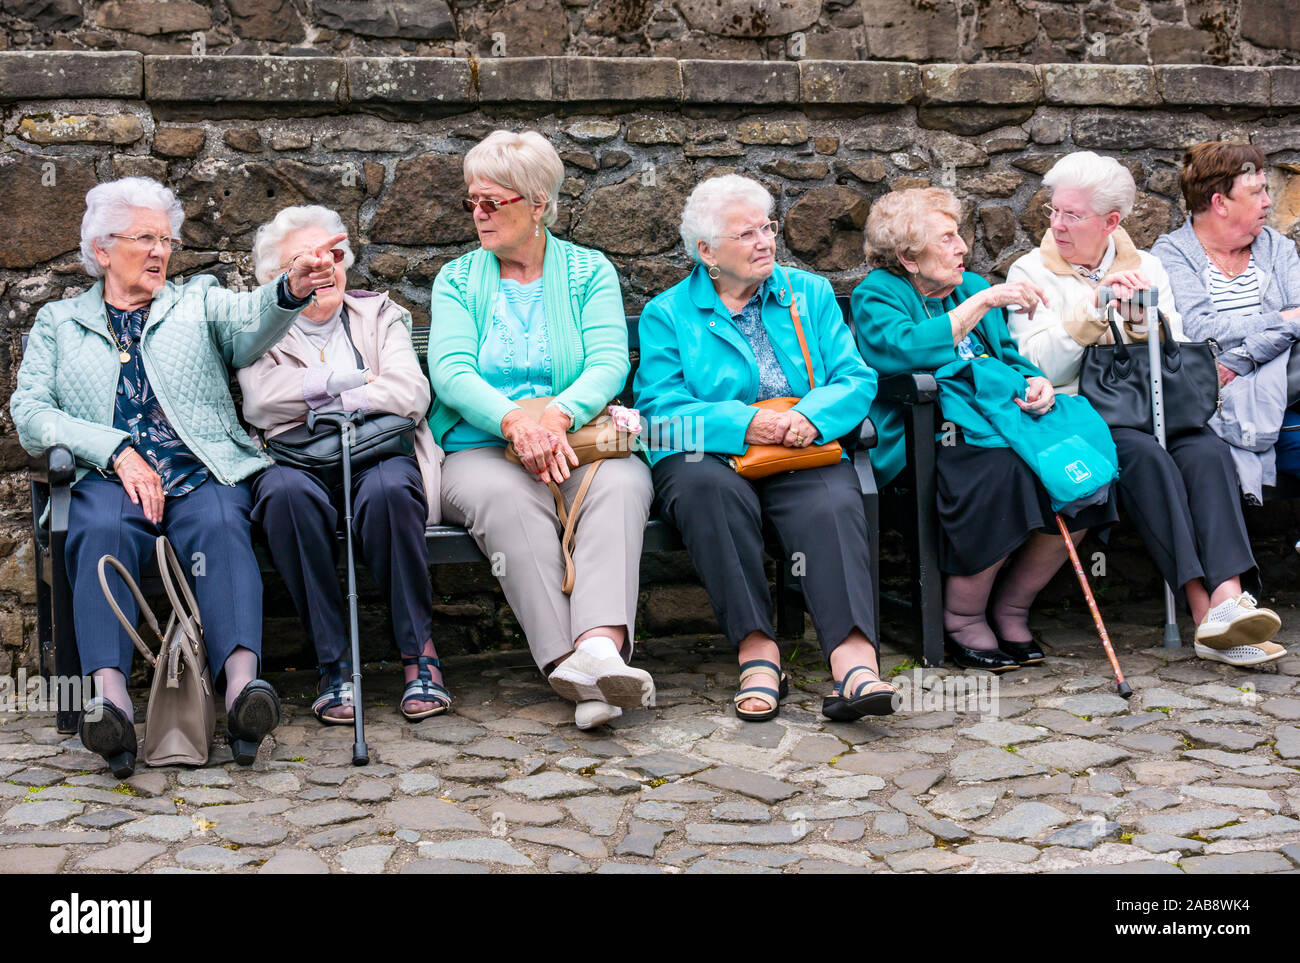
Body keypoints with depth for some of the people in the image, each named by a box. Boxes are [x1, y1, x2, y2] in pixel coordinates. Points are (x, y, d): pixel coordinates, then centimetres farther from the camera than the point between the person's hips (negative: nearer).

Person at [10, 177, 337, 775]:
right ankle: (110, 698, -52)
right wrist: (117, 452, -8)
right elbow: (30, 415, 10)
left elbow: (249, 326, 0)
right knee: (101, 533, -34)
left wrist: (292, 289, -25)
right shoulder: (58, 322, 24)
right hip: (109, 477, 0)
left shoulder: (199, 300, 24)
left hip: (204, 472, 0)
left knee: (220, 525, -33)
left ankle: (241, 682, -55)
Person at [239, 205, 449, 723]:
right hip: (297, 461, 0)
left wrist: (314, 404, -2)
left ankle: (419, 653, -22)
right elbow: (260, 401, -2)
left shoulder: (380, 314, 21)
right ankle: (333, 661, -27)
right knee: (288, 491, -36)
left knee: (387, 488, -36)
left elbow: (410, 395, 1)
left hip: (380, 454, 0)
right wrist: (348, 380, -1)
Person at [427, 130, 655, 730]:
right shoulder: (457, 280, 13)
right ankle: (570, 663, -42)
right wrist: (515, 421, -25)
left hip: (577, 444, 0)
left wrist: (558, 416, -26)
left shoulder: (590, 271, 12)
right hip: (481, 448, 0)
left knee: (623, 481, -33)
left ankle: (600, 645, -52)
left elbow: (608, 360, -4)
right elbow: (449, 371, -5)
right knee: (505, 497, -35)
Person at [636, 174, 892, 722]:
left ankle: (854, 662, -48)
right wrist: (743, 423, -18)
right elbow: (660, 408, -3)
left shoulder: (810, 294, 17)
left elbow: (855, 379, 8)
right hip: (709, 456, -1)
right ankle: (756, 652, -36)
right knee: (709, 489, -37)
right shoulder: (667, 314, 10)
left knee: (833, 505, -32)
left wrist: (812, 415, -15)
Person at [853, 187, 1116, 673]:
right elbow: (905, 351, -19)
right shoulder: (877, 295, 2)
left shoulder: (973, 286, 22)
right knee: (998, 471, -37)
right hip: (923, 444, -6)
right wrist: (984, 302, -18)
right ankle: (961, 618, -16)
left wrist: (1036, 383, -3)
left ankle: (1010, 607, -5)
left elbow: (1012, 359, 21)